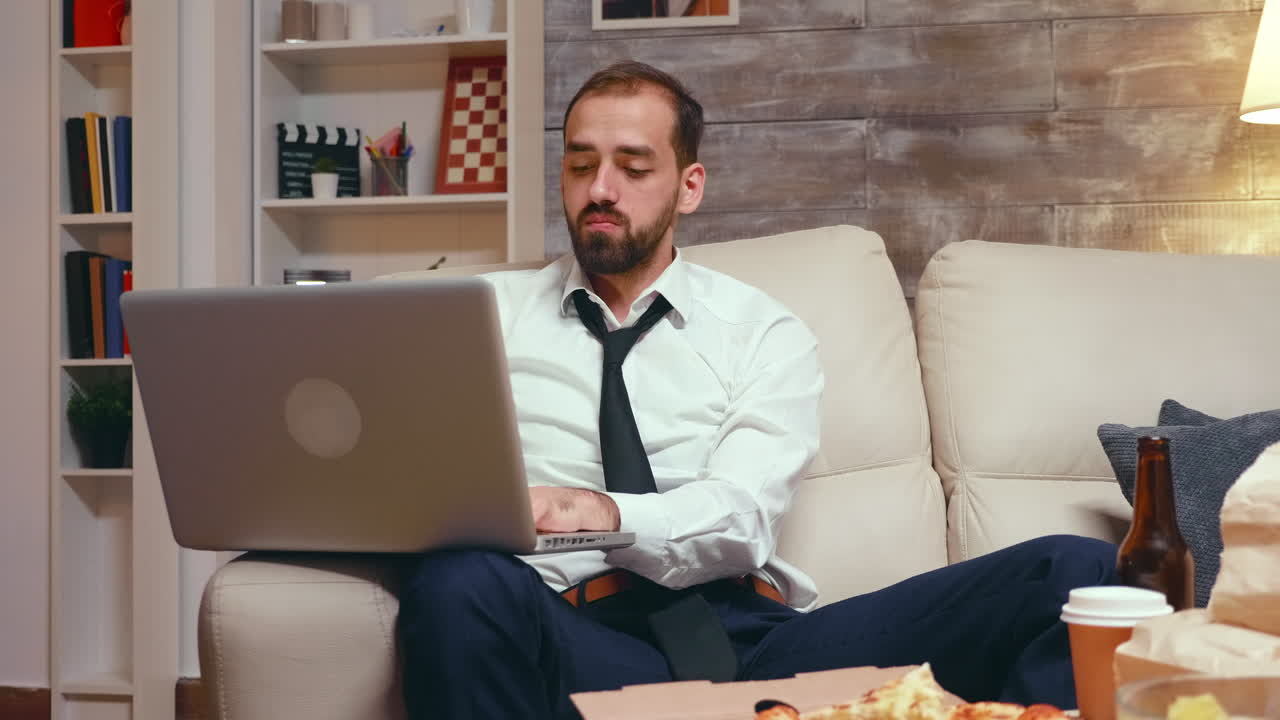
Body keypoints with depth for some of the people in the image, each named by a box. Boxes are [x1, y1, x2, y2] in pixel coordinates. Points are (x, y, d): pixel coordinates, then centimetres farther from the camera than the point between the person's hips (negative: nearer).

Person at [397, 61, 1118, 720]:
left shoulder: (766, 332, 14)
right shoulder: (486, 314, 17)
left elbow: (742, 517, -3)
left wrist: (609, 515, -25)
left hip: (755, 631, 1)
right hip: (580, 638, 0)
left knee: (1074, 572, -19)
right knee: (459, 585, -39)